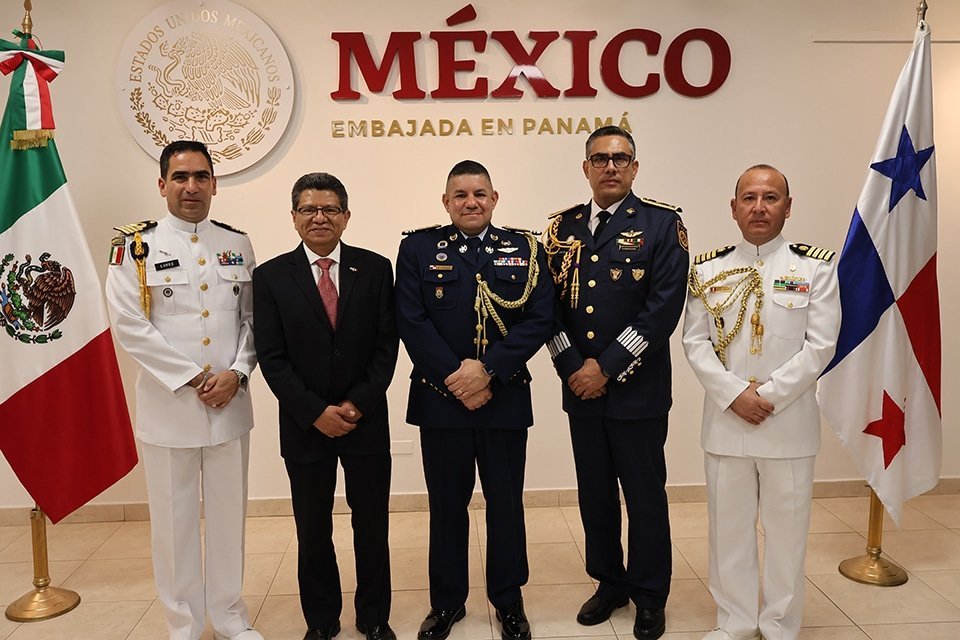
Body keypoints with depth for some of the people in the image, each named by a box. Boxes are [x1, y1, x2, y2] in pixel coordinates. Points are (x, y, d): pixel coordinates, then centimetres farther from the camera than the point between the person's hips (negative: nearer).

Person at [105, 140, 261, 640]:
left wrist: (236, 373, -9)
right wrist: (191, 379, -12)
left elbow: (252, 318, 7)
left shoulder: (238, 244, 7)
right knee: (175, 520, 8)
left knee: (228, 515, 12)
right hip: (167, 406, -2)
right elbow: (129, 325, -9)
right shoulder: (135, 246, -2)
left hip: (230, 404, 3)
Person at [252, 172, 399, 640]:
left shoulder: (375, 268, 1)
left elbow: (387, 346, -2)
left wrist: (357, 404, -12)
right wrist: (316, 413, -13)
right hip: (304, 425, 0)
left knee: (372, 526, 11)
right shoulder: (271, 277, -1)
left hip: (366, 421, 1)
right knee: (312, 531, 12)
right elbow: (271, 357, -5)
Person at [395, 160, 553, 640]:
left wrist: (487, 369, -15)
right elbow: (411, 321, -6)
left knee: (506, 503, 11)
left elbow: (539, 320, -5)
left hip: (505, 398, 1)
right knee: (446, 505, 12)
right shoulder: (418, 248, 3)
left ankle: (508, 600, 31)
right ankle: (446, 601, 31)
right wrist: (454, 376, -14)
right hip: (439, 398, 0)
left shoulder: (525, 250, 4)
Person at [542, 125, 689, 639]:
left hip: (638, 388, -3)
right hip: (579, 386, 4)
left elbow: (664, 306, -12)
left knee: (644, 495, 8)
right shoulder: (562, 227, 8)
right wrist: (572, 367, -8)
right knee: (594, 493, 14)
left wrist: (607, 368, -14)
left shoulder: (662, 223, -3)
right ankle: (609, 582, 34)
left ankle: (649, 596, 27)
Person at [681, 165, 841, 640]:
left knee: (786, 527, 9)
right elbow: (695, 342, 0)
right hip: (725, 420, 2)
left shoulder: (816, 267, 0)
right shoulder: (708, 269, 5)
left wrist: (769, 395, -14)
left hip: (790, 421, -1)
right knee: (729, 526, 10)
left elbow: (821, 345, -6)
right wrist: (735, 394, -12)